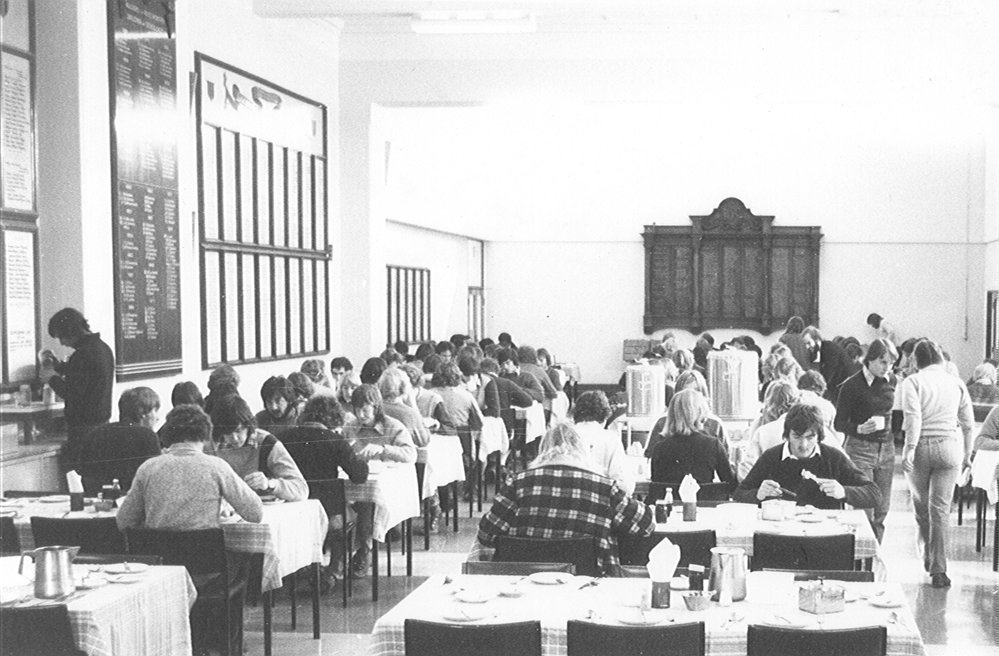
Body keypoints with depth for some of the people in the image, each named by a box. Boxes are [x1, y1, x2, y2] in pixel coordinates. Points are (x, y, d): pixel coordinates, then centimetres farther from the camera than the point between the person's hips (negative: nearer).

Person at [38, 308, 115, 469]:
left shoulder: (83, 355, -19)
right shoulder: (103, 348, 11)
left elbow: (73, 394, -19)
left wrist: (52, 378, -5)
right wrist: (58, 365, 18)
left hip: (83, 426, -10)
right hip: (102, 419, 10)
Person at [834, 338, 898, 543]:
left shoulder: (891, 381, 6)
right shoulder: (852, 386, -10)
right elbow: (839, 423, -8)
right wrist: (859, 428, -26)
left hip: (886, 449, 5)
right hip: (860, 449, -5)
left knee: (882, 510, 5)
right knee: (864, 512, -9)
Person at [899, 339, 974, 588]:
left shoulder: (913, 381, -2)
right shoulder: (956, 383, 8)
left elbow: (913, 418, -15)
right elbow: (968, 423, 10)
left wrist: (909, 449, -18)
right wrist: (967, 454, 19)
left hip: (921, 446, -2)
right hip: (949, 446, 2)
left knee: (921, 503, 19)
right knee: (941, 507, 2)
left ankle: (927, 554, 31)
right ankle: (938, 569, -4)